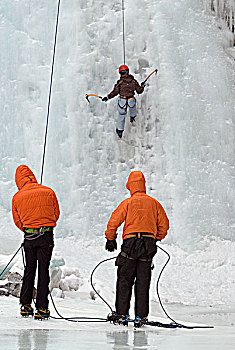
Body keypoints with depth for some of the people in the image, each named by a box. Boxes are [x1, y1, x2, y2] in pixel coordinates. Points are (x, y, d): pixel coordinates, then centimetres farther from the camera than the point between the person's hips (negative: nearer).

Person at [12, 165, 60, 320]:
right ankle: (41, 308, 1)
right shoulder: (49, 192, -3)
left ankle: (25, 305, 16)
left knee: (29, 269, 14)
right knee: (43, 270, 3)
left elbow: (17, 221, 6)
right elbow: (56, 214, 8)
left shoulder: (17, 197, -2)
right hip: (47, 235, -1)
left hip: (29, 237, 1)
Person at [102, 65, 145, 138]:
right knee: (133, 106, 39)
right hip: (131, 100, 2)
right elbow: (139, 91, 1)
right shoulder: (133, 81, -9)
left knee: (121, 115, 18)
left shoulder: (120, 82, -17)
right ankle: (132, 117, 66)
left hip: (122, 101, -2)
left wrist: (107, 97, -9)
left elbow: (115, 92, -19)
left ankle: (120, 131, 27)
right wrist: (142, 86, 21)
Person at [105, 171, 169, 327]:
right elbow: (164, 224, 12)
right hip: (149, 242, 3)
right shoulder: (154, 203, 9)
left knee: (124, 279, 3)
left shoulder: (128, 202, -1)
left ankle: (122, 313, 0)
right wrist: (157, 238, 26)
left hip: (131, 242, -3)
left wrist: (110, 239, 8)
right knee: (143, 282, 6)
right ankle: (141, 316, 5)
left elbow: (114, 222, -4)